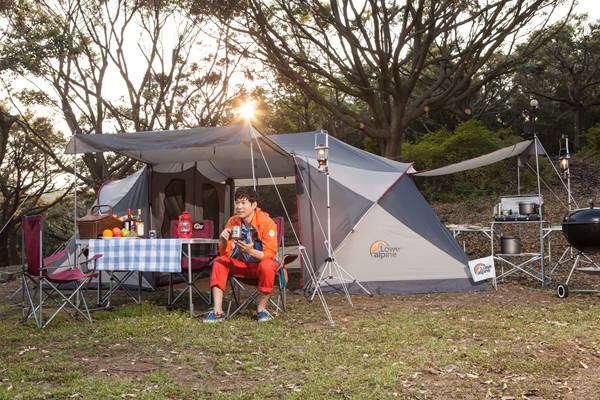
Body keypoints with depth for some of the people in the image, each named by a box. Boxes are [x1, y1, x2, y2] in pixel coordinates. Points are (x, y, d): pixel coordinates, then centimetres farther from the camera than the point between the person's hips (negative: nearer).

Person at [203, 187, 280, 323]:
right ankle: (217, 311, -20)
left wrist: (251, 251, -45)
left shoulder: (266, 222, -21)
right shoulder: (233, 222, -7)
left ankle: (261, 309, -17)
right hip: (243, 264, 5)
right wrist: (223, 242, -32)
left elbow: (270, 254, -26)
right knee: (219, 261, -16)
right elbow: (226, 254, -8)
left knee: (267, 265, -38)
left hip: (263, 262, -5)